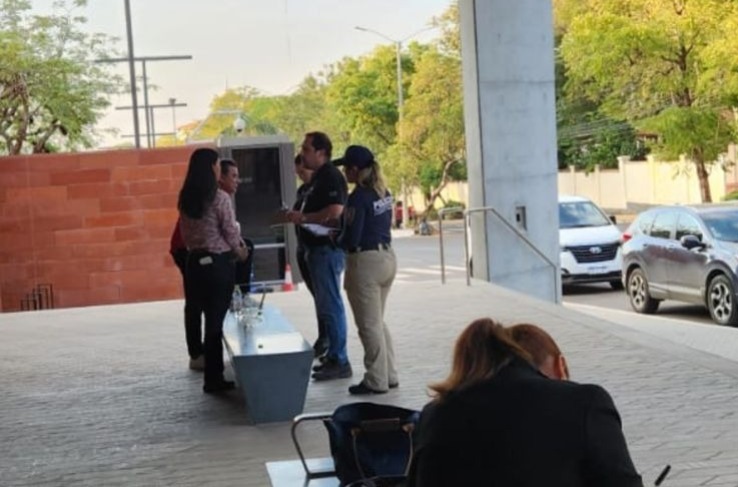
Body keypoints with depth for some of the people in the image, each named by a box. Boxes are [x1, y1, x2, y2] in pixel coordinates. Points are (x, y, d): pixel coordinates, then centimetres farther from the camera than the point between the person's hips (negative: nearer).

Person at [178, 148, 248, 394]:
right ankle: (213, 378, 6)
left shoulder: (185, 199, 5)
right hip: (218, 261, -6)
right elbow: (230, 230, -9)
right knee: (215, 319, 0)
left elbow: (185, 232, 11)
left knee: (205, 315, 15)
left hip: (195, 261, 6)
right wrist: (239, 251, 9)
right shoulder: (219, 197, -14)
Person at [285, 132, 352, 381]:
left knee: (330, 306, -7)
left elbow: (334, 212, -27)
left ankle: (339, 362, -2)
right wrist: (299, 216, 12)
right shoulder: (318, 177, 17)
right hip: (318, 248, 11)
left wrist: (303, 217, -18)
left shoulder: (331, 176, -15)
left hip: (327, 248, -11)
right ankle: (333, 357, 22)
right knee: (327, 306, 14)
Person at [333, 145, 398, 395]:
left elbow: (351, 238, -19)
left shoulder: (358, 197, -18)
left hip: (365, 262, -9)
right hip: (387, 257, 9)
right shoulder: (383, 193, 7)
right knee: (378, 321, 19)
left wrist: (336, 239, 3)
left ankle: (376, 381, 9)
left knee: (369, 325, 2)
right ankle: (389, 374, 23)